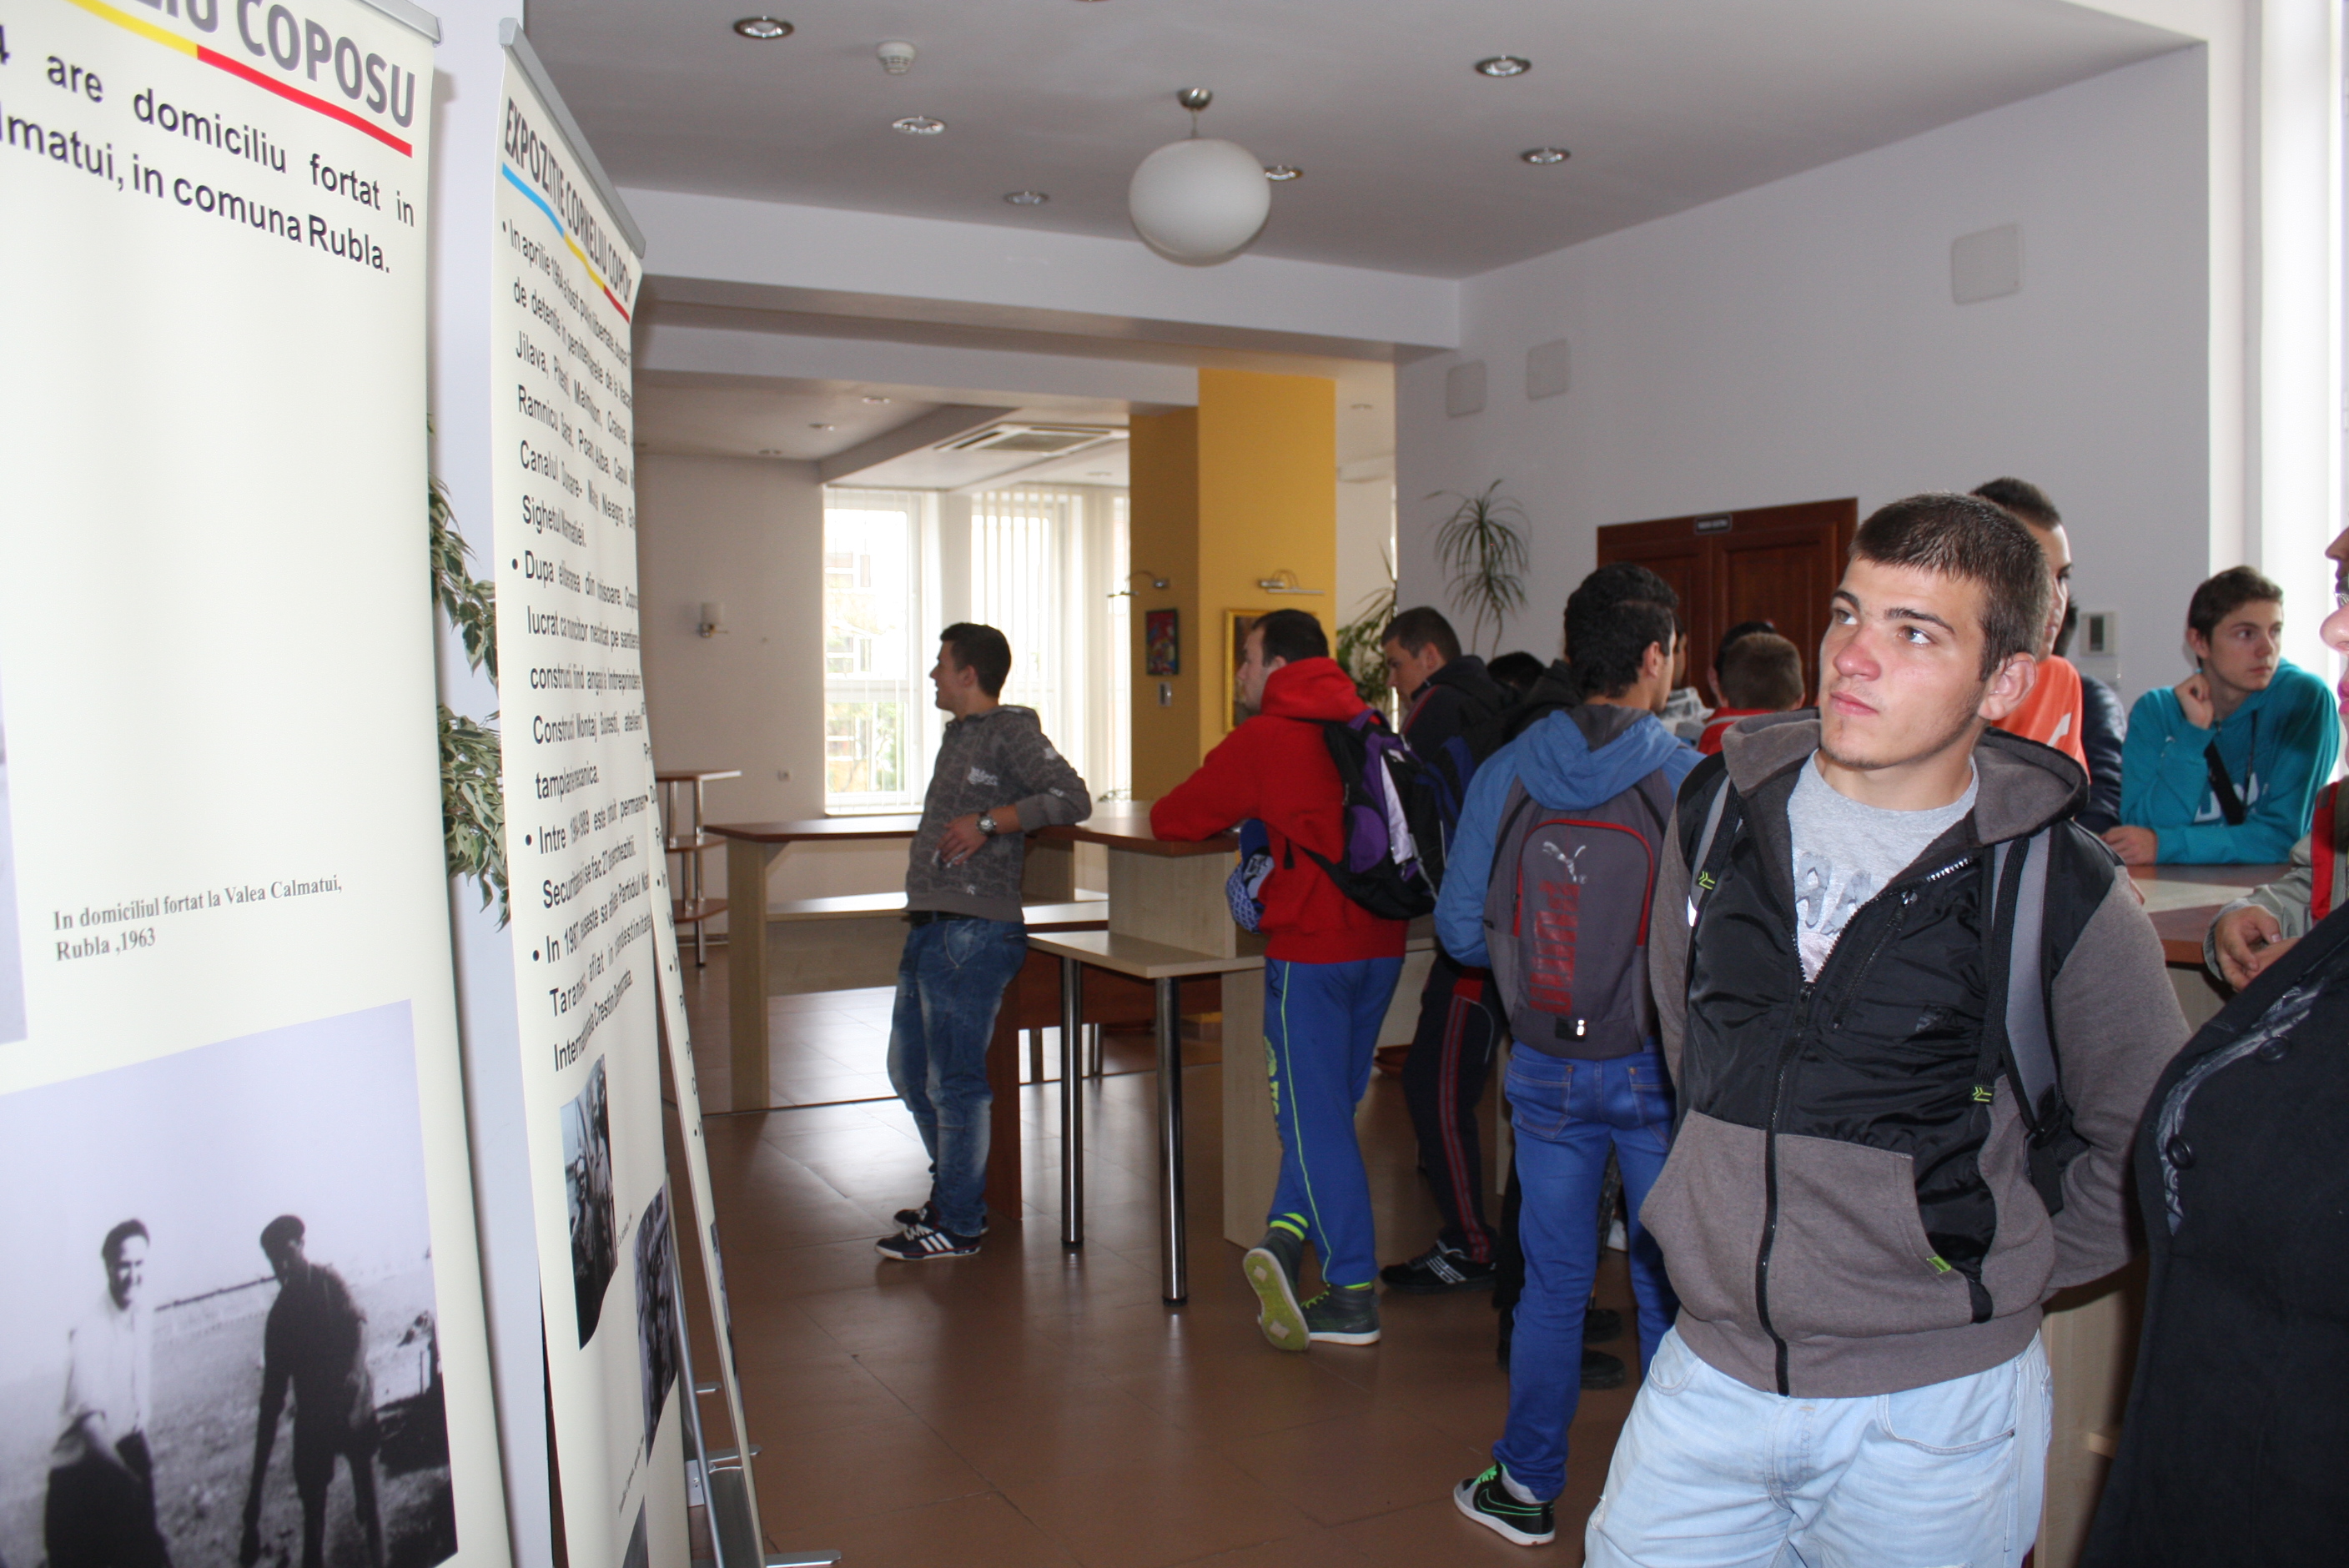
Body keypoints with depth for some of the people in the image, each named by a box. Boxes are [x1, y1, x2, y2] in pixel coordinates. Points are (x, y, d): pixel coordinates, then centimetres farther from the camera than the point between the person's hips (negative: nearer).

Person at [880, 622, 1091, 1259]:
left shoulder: (1011, 732, -9)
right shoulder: (958, 735, 20)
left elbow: (1071, 799, -21)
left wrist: (988, 822, -22)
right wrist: (924, 854, 13)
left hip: (972, 932, -10)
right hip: (931, 927, 10)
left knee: (954, 1080, -3)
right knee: (910, 1070, 18)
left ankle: (959, 1223, 9)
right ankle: (953, 1189, 33)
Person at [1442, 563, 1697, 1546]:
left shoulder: (1506, 774, -5)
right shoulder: (1693, 782, -14)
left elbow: (1460, 929, -2)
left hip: (1546, 1068, 2)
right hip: (1660, 1067, -2)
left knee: (1552, 1283, 15)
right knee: (1669, 1285, 13)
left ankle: (1527, 1486, 26)